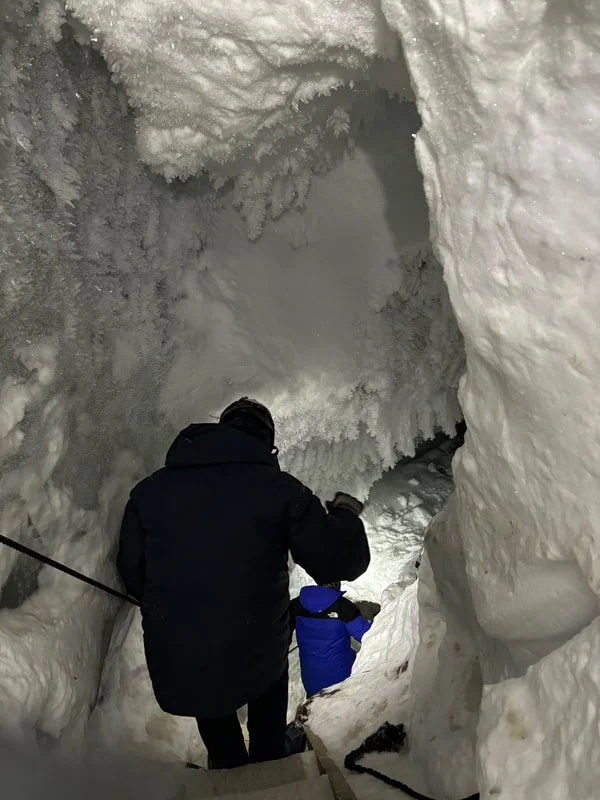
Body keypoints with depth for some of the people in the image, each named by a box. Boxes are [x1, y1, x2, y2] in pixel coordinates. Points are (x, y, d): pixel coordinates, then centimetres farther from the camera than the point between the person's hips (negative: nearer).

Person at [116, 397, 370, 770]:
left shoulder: (149, 489, 0)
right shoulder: (279, 489, -11)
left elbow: (132, 574, 8)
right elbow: (343, 561, -9)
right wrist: (346, 512, 11)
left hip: (175, 674, 2)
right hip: (255, 665, -2)